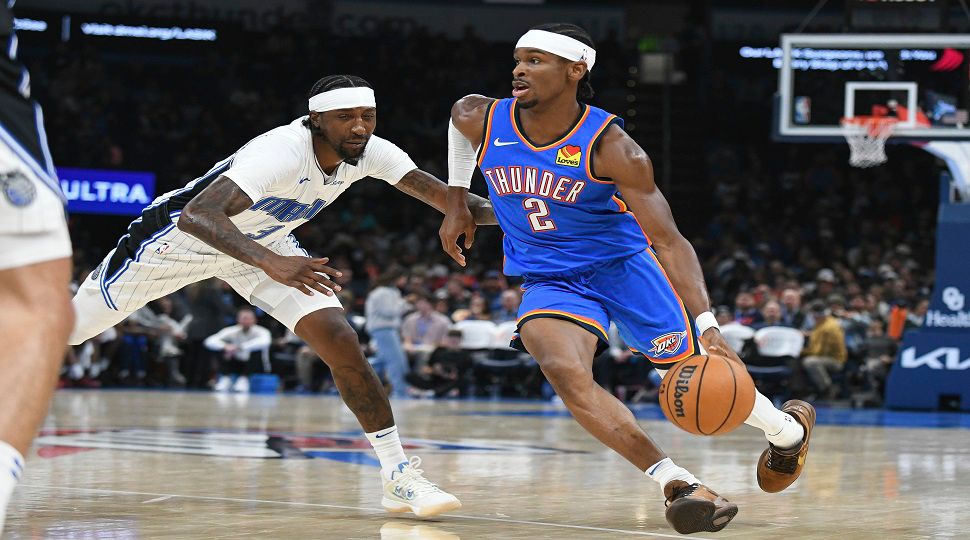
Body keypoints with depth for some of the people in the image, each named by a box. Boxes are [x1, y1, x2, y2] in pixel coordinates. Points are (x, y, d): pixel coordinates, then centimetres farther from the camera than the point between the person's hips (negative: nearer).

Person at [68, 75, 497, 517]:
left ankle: (399, 476, -6)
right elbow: (197, 215, -50)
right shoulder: (281, 151, -39)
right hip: (180, 234, -5)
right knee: (62, 328, 1)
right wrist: (271, 263, -62)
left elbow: (441, 194, -11)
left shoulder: (370, 152, -17)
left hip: (264, 241, 5)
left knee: (341, 344, -11)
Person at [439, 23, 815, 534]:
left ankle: (788, 429, 35)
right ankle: (677, 484, -27)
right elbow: (458, 118, 17)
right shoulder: (481, 120, -12)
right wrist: (457, 201, 18)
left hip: (621, 263, -2)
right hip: (548, 279, 2)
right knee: (564, 371, -28)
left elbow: (669, 241, -25)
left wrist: (706, 324, -37)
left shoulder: (610, 147, -23)